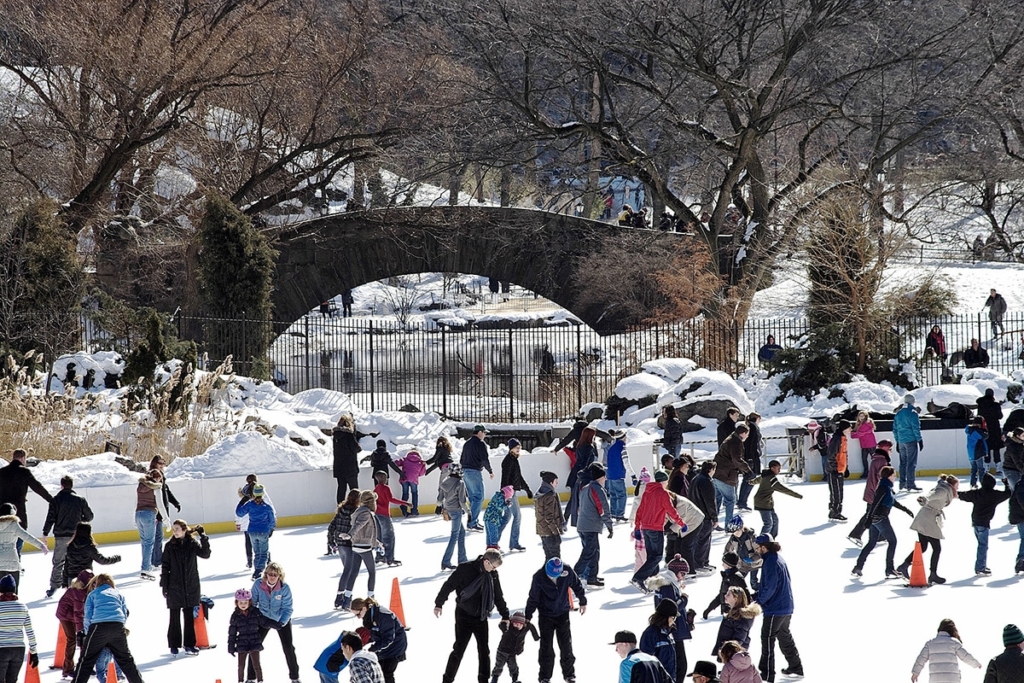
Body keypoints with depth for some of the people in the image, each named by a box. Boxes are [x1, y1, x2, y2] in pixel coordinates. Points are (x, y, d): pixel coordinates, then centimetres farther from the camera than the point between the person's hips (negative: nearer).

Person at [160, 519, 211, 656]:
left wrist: (203, 537, -20)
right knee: (175, 617, 5)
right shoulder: (170, 546, -2)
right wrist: (164, 585, -4)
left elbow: (205, 554, -13)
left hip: (191, 586, 1)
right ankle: (174, 645, 14)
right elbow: (165, 566, -1)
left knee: (189, 616, 8)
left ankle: (189, 645, 16)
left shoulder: (193, 544, -1)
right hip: (174, 587, -1)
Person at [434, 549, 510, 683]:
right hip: (464, 615, -5)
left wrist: (505, 615, 17)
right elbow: (449, 585, -10)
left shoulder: (493, 574, 3)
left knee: (484, 651, 6)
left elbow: (498, 596, 14)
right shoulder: (465, 569, -15)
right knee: (459, 649, -5)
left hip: (481, 617, 5)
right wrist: (439, 604, -9)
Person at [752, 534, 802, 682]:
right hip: (786, 606, 10)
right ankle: (796, 667, 34)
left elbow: (769, 588, -25)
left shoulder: (771, 563, -22)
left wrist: (759, 601, -10)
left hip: (774, 609, -10)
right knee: (784, 636, 23)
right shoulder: (779, 558, 8)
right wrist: (760, 596, 12)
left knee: (767, 639, -3)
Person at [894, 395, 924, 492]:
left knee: (903, 462, 13)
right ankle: (910, 484, -7)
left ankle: (902, 484, 15)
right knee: (911, 463, -4)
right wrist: (920, 440, -7)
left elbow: (895, 429, 14)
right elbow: (916, 428, -13)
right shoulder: (912, 413, -10)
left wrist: (897, 442, 20)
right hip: (911, 440, -6)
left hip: (901, 441, 6)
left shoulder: (898, 414, 10)